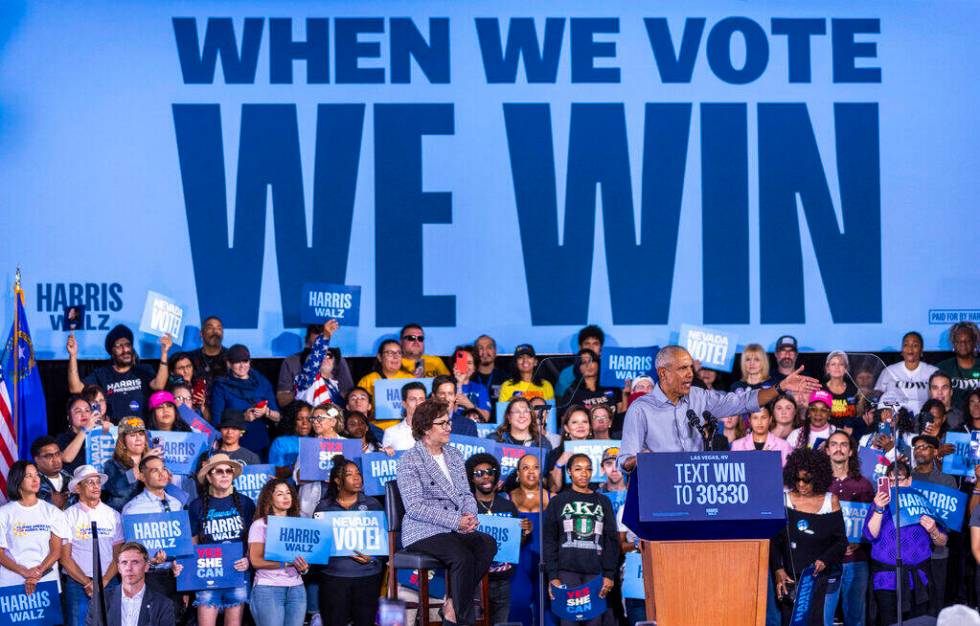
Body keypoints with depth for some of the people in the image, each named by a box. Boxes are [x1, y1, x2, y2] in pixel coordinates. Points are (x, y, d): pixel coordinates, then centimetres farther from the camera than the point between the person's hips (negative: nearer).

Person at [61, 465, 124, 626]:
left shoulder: (113, 515, 9)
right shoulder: (69, 516, 2)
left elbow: (118, 555, 5)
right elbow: (65, 557, -2)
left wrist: (104, 581, -9)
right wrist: (88, 583, -9)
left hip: (109, 583, 2)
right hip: (77, 584, -2)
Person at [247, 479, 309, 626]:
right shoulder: (260, 525, -1)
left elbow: (305, 556, 15)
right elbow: (256, 561, -10)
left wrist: (304, 568, -10)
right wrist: (288, 562, -19)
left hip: (296, 588, 4)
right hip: (267, 588, -4)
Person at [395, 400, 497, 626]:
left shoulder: (454, 455, 18)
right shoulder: (409, 461, -4)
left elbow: (466, 493, 19)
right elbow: (415, 507, -13)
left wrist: (470, 516, -5)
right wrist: (456, 521, -19)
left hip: (457, 529, 6)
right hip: (424, 532, -6)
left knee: (488, 544, -25)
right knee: (463, 556, -33)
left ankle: (452, 608, -17)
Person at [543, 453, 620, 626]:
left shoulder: (603, 502, 15)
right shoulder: (558, 502, 11)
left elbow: (612, 540, 12)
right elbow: (548, 541, 6)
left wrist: (609, 574, 1)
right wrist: (552, 576, -4)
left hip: (596, 573, 1)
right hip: (567, 571, -1)